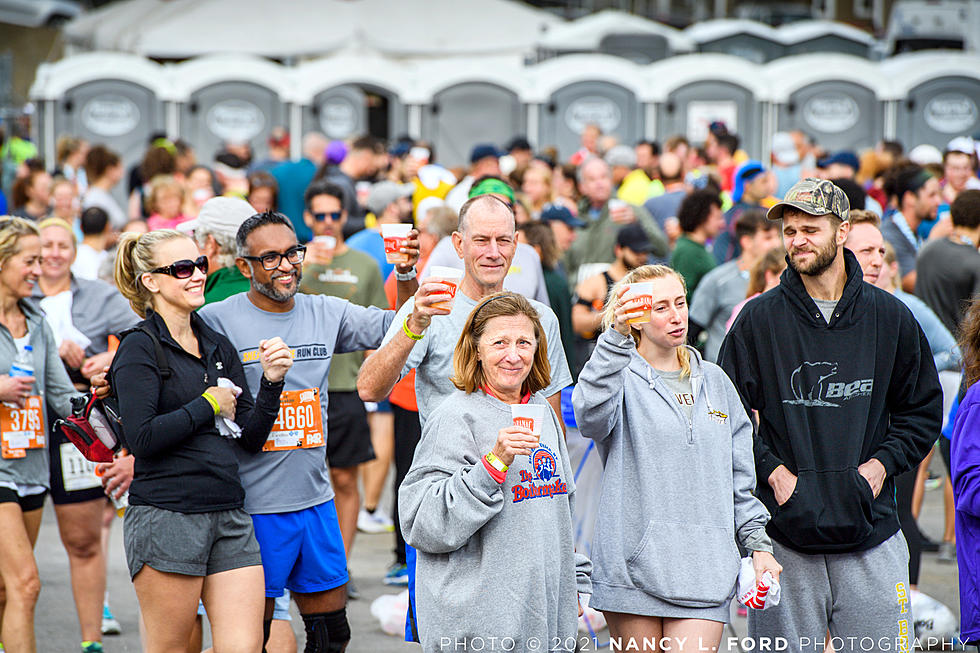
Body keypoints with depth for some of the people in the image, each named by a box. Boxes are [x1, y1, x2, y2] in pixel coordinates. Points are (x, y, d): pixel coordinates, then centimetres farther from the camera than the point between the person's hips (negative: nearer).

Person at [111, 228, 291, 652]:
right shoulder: (139, 350, -5)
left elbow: (252, 438, 14)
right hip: (166, 517, -6)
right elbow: (141, 438, -17)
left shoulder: (219, 347, 15)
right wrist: (209, 405, -8)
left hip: (230, 518, 6)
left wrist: (271, 381, -1)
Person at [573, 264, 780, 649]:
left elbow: (739, 477, 20)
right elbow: (591, 415, -24)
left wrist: (758, 543, 13)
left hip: (703, 570, 3)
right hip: (633, 568, -3)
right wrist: (617, 336, -34)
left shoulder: (714, 382, 17)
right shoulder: (620, 376, 1)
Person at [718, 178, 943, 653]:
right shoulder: (758, 320, 2)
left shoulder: (890, 318, 7)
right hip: (784, 535, -1)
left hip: (870, 536, 1)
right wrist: (771, 469, -9)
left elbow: (923, 410, 14)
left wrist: (881, 464, -1)